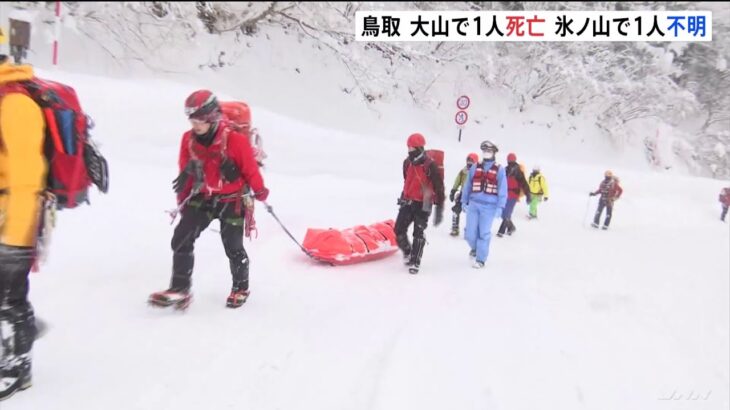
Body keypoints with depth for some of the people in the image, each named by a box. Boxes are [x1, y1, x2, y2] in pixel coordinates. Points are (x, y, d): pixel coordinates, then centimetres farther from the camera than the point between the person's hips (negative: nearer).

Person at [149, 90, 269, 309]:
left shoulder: (235, 140, -20)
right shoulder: (188, 139, -5)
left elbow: (250, 169, -7)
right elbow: (186, 173, 8)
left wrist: (260, 192, 4)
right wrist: (183, 200, 14)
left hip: (231, 200, -4)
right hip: (202, 198, 4)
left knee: (233, 246, 2)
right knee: (181, 238, -9)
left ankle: (241, 288, 27)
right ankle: (179, 289, -2)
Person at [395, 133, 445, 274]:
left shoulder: (430, 165, -15)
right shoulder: (407, 162, 6)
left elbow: (439, 187, -12)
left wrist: (439, 208, -13)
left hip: (423, 204, -6)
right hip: (408, 202, 6)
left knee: (418, 234, -3)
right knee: (399, 230, 2)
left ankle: (415, 262, 6)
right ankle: (407, 252, 26)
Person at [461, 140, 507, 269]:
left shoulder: (499, 170, -1)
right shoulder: (475, 167, 7)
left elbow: (503, 190, -2)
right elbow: (468, 185, 11)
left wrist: (500, 207, -8)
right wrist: (464, 201, 9)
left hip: (489, 206, -3)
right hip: (474, 204, 3)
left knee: (484, 233, 0)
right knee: (470, 233, 3)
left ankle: (480, 259, 12)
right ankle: (475, 248, 34)